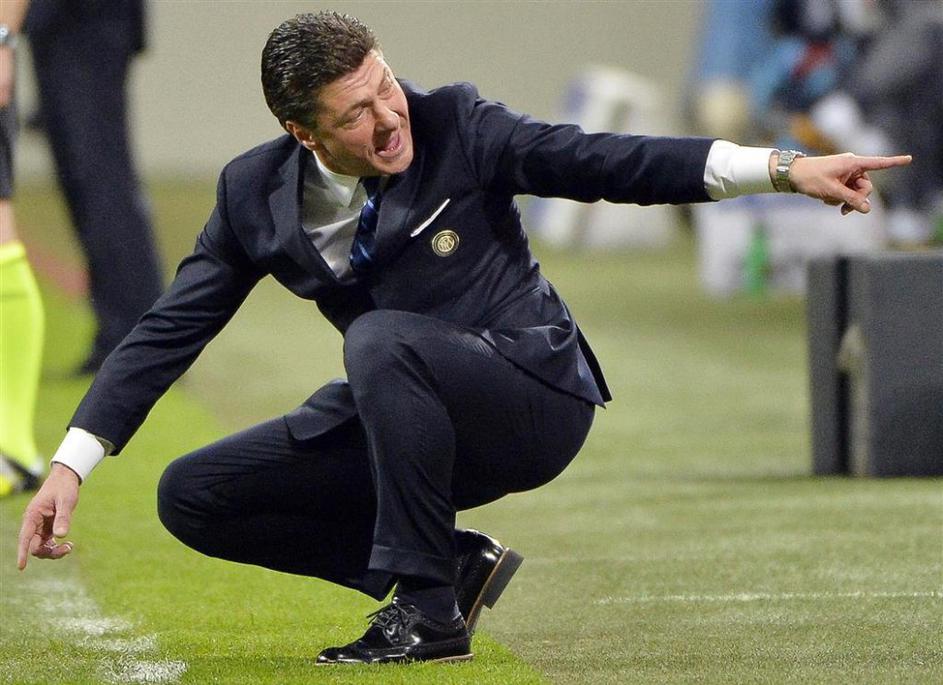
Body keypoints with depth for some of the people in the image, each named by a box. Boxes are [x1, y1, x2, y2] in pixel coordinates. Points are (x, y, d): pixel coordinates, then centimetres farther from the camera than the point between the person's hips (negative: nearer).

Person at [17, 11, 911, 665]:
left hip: (536, 393, -5)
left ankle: (429, 609, -24)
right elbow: (169, 332, 0)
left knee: (383, 340, -35)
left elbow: (614, 165, -16)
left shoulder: (455, 128, -12)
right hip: (397, 417, 5)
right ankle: (454, 563, 0)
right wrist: (70, 466, -9)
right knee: (193, 498, -5)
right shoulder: (257, 195, -4)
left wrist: (786, 169, -26)